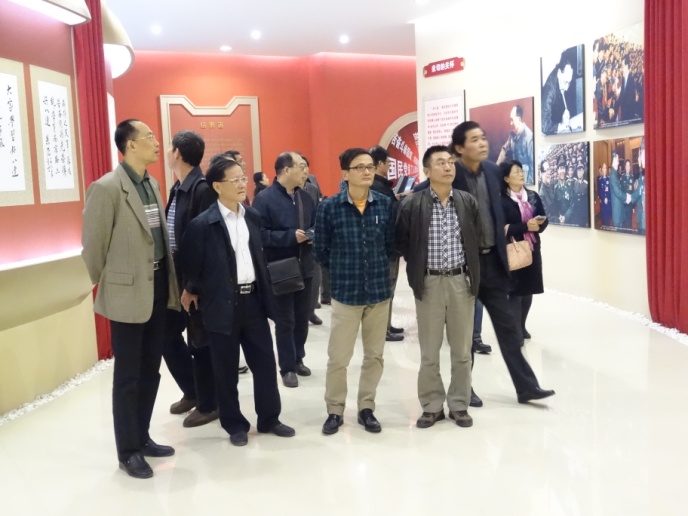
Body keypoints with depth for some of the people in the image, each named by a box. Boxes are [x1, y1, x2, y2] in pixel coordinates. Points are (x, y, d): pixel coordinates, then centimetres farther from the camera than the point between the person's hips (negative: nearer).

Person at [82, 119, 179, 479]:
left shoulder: (153, 184, 10)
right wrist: (105, 284, 5)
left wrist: (169, 281, 15)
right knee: (128, 376, 4)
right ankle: (128, 451, 18)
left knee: (150, 371, 15)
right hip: (129, 292, -7)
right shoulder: (106, 188, -14)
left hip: (158, 287, 7)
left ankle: (142, 437, 31)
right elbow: (93, 244, -8)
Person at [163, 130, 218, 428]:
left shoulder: (202, 189, -18)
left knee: (199, 341, 4)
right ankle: (192, 391, 35)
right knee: (168, 336, 16)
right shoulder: (177, 188, 11)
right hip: (175, 276, 9)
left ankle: (208, 404, 21)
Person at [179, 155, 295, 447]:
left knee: (265, 362, 11)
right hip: (223, 304, -5)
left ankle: (269, 418, 27)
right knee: (226, 370, 7)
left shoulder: (253, 217, 7)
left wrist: (266, 293, 11)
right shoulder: (202, 224, -12)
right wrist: (194, 291, 9)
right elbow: (190, 265, -3)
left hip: (253, 299, 5)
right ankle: (235, 425, 23)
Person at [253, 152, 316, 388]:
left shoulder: (305, 197, 7)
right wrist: (291, 236, -24)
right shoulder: (264, 199, -12)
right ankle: (287, 367, 16)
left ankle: (298, 359, 32)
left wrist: (313, 235, -6)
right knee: (285, 321, 5)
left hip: (304, 268, 6)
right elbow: (260, 234, -20)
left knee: (302, 318, 15)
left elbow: (315, 226, 17)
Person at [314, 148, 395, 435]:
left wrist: (378, 270, 6)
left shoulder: (385, 204, -3)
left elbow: (391, 245, 8)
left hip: (380, 291, 3)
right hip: (346, 293, -2)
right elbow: (321, 251, 0)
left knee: (375, 355, 13)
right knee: (338, 357, 4)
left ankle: (366, 408, 28)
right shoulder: (329, 207, -9)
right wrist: (343, 272, 7)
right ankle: (335, 410, 23)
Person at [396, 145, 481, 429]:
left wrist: (473, 274, 10)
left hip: (461, 281, 2)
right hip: (429, 283, -2)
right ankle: (432, 405, 20)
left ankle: (459, 405, 22)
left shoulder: (469, 202, 2)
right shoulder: (412, 204, -5)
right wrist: (417, 269, 4)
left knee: (462, 350, 9)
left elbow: (477, 240, 12)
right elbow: (401, 241, 4)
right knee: (429, 351, 5)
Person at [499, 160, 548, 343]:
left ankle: (522, 326, 26)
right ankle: (516, 332, -1)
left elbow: (544, 220, 7)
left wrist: (538, 224, -15)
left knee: (529, 289, 12)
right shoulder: (502, 200, -9)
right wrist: (526, 226, -23)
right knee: (515, 290, -6)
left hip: (532, 248, 6)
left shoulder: (533, 196, 9)